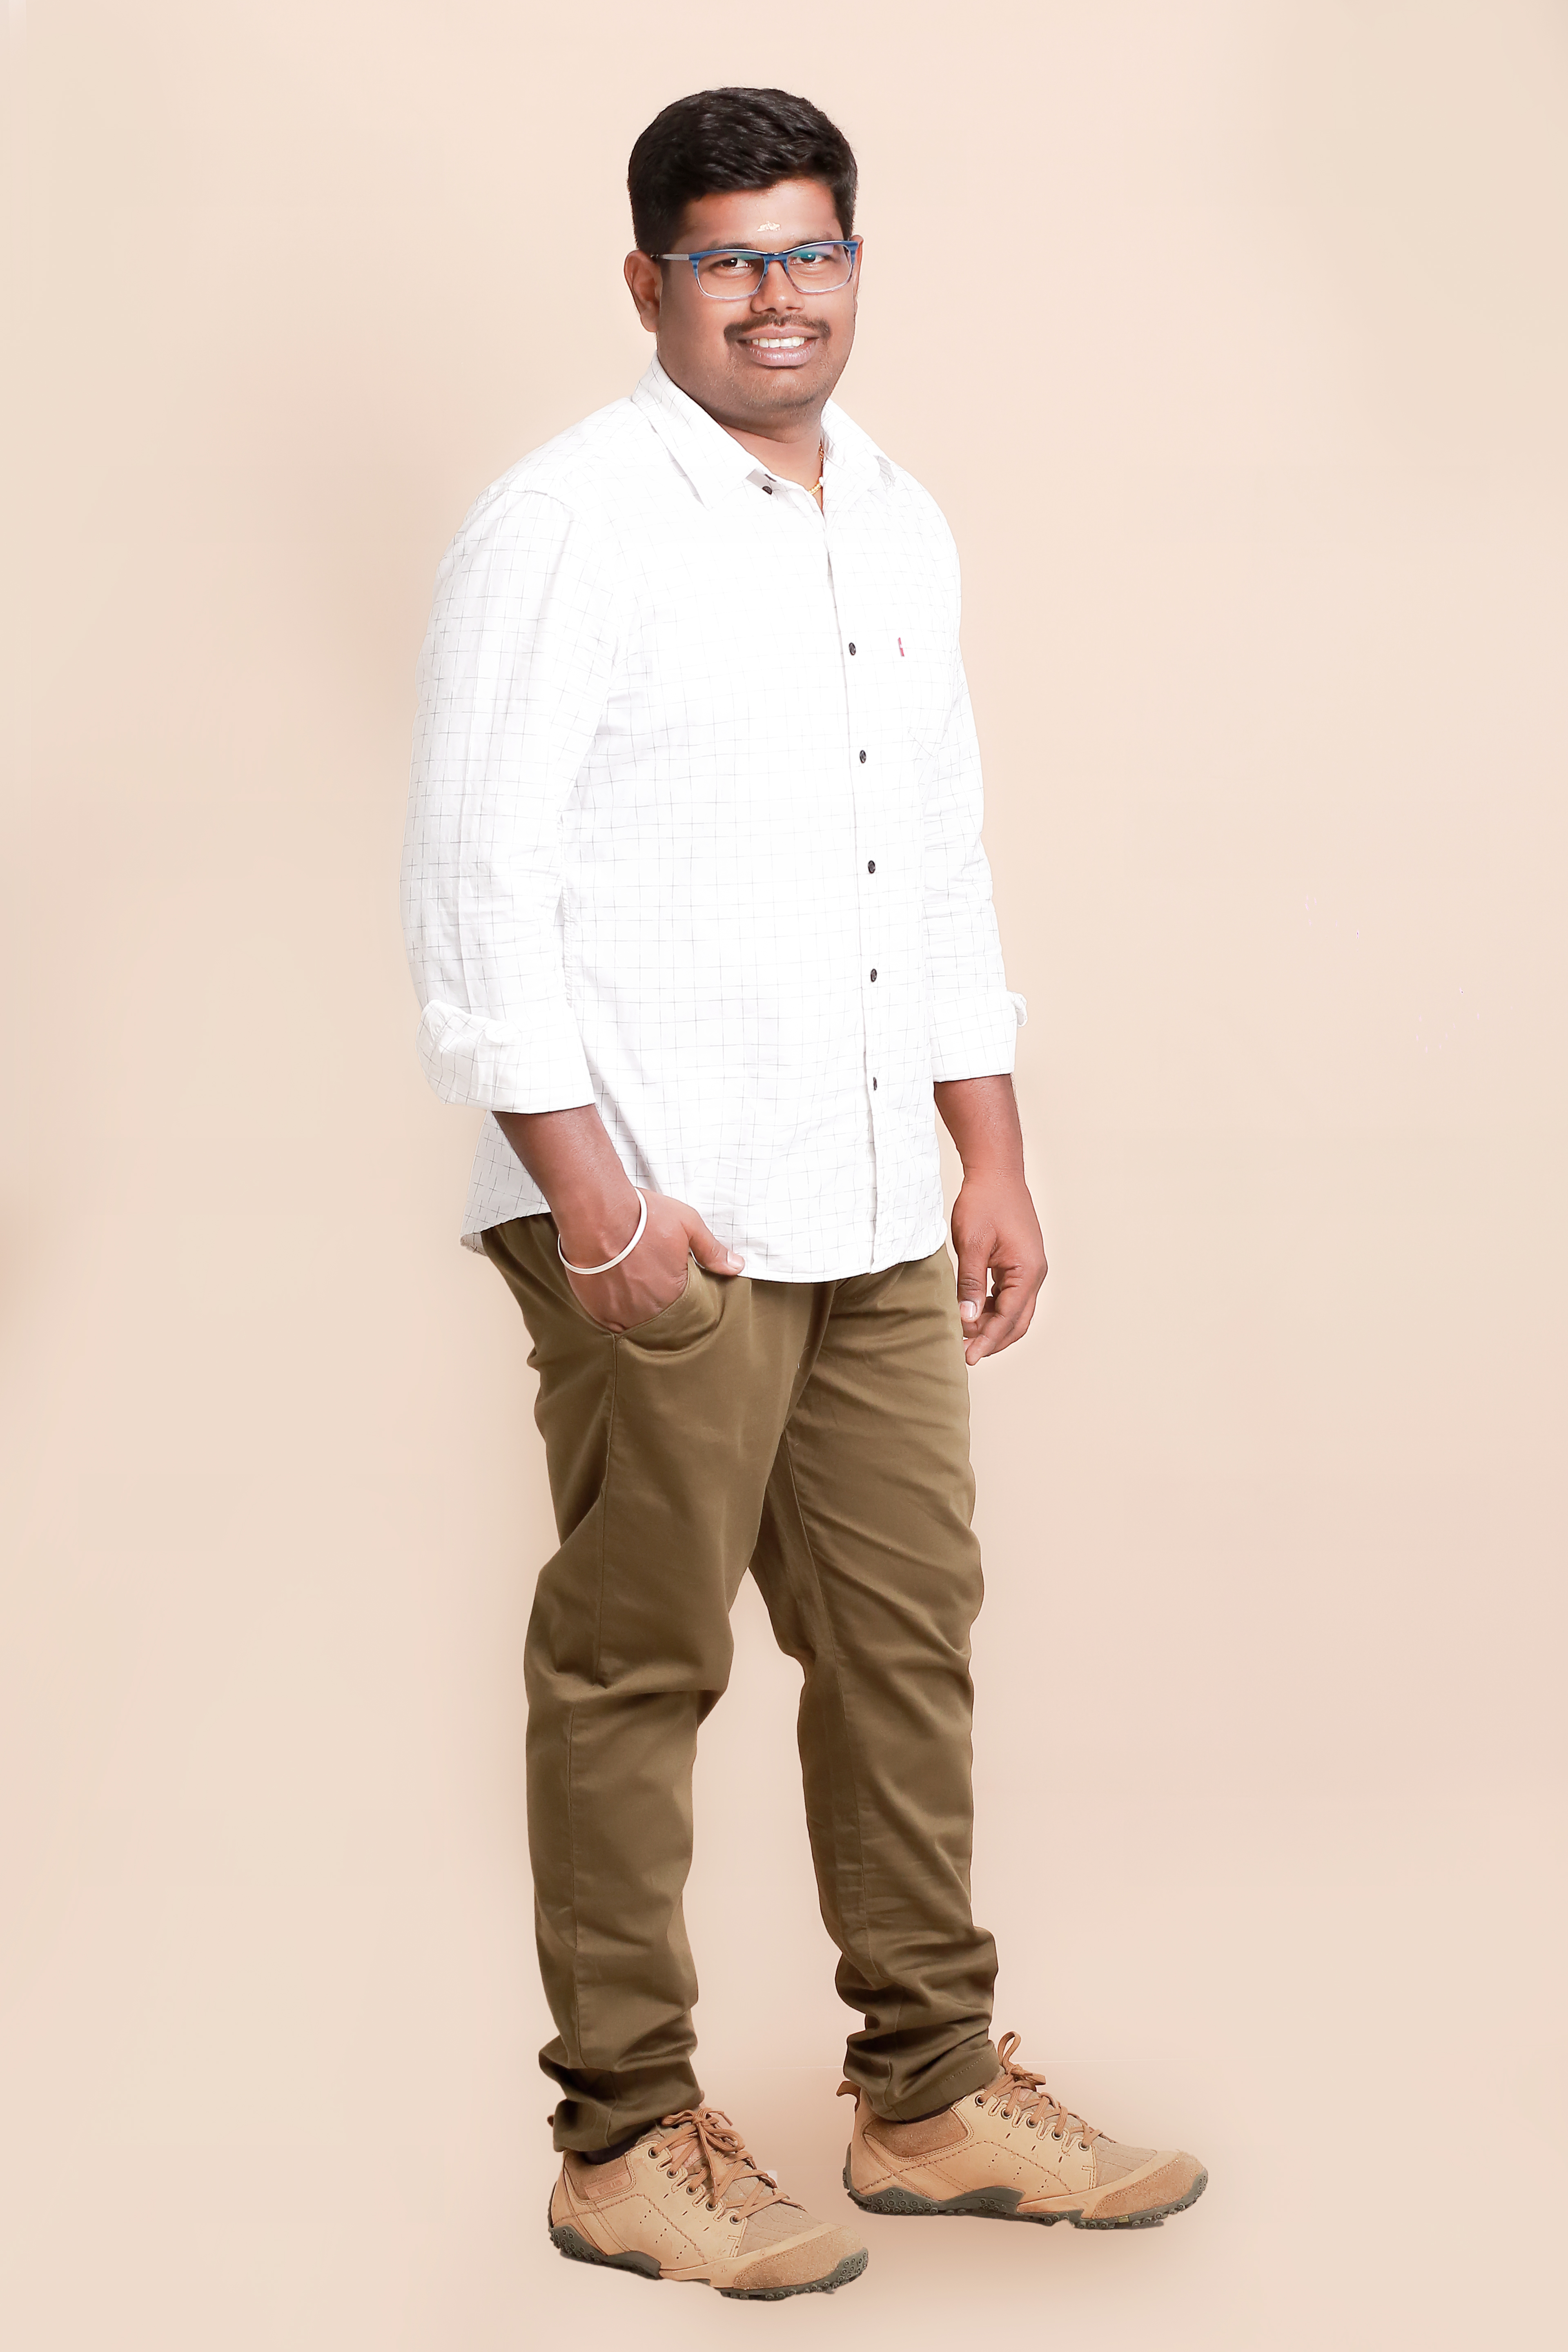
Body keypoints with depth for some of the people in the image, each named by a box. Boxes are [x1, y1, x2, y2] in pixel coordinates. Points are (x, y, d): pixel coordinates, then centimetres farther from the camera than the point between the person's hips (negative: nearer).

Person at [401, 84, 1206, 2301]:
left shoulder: (901, 525, 14)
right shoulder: (566, 525, -8)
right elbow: (480, 876, -12)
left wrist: (994, 1159, 16)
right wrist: (589, 1188, -17)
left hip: (871, 1208, 7)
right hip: (656, 1219, -7)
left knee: (909, 1634, 12)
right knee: (635, 1665, 1)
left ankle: (933, 2093, 25)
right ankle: (626, 2142, 13)